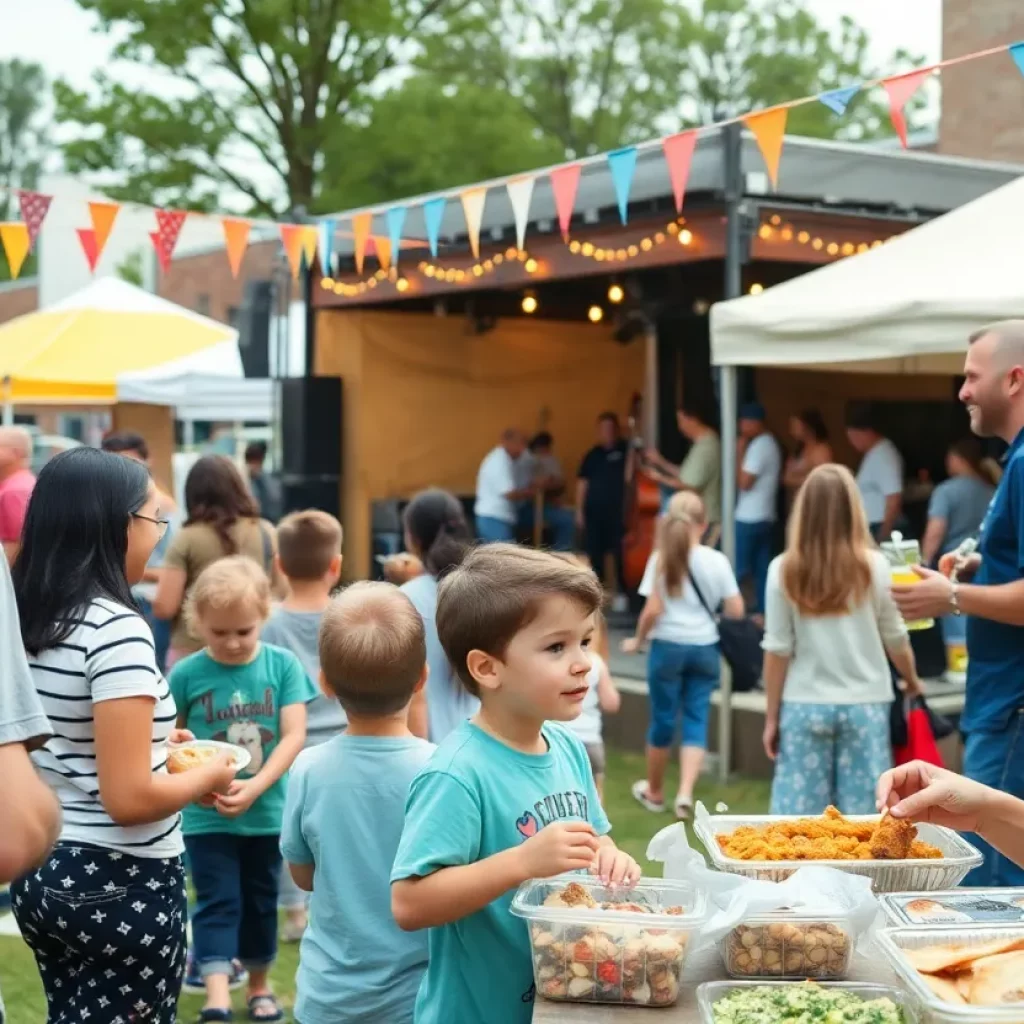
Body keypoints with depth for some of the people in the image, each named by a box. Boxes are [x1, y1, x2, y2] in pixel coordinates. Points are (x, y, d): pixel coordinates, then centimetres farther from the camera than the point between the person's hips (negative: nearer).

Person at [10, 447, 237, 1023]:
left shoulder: (28, 620, 4)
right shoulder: (117, 629, -21)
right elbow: (128, 798, -23)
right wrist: (209, 775, -7)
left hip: (43, 873, 8)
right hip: (122, 885, -8)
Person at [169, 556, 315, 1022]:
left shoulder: (283, 664, -7)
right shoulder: (187, 673, -8)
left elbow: (293, 736, -11)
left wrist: (254, 788, -22)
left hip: (267, 811, 2)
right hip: (206, 815, -1)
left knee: (260, 902, 15)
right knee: (217, 903, -4)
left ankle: (259, 986, 32)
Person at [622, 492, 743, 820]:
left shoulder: (661, 559, -7)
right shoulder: (717, 560, -3)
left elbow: (652, 611, -12)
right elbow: (736, 611, -3)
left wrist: (637, 640, 3)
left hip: (668, 646, -1)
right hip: (705, 648, 1)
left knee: (663, 719, 11)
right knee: (696, 720, 6)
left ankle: (654, 792, 27)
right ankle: (685, 793, -9)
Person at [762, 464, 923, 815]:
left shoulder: (784, 570, -5)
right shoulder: (874, 566, -3)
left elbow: (778, 649, -3)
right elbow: (895, 637, 6)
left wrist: (772, 716, 6)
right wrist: (912, 680, 26)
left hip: (804, 706, 0)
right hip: (865, 705, 0)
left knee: (799, 822, 4)